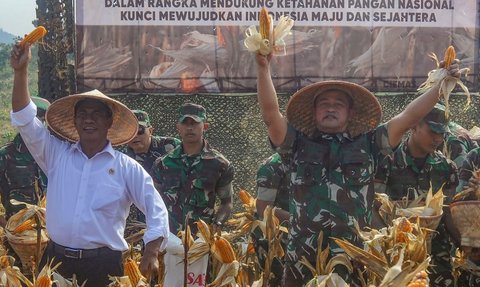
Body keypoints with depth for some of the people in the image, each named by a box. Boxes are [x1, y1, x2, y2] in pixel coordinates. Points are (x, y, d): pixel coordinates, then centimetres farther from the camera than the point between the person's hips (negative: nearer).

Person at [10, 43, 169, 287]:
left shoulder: (127, 167, 4)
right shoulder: (57, 155, 9)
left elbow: (156, 209, 1)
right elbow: (25, 120, 3)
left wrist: (151, 253, -13)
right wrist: (20, 71, -5)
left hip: (103, 264, -2)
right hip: (56, 260, 2)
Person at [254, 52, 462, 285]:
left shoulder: (367, 144, 12)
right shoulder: (299, 144, 11)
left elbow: (408, 117, 8)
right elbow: (270, 114, 0)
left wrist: (443, 82, 3)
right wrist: (263, 67, -8)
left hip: (354, 255, 0)